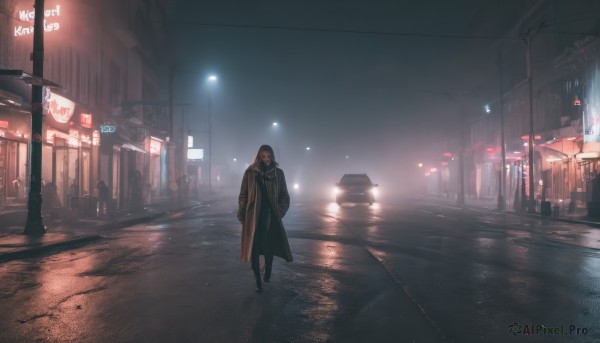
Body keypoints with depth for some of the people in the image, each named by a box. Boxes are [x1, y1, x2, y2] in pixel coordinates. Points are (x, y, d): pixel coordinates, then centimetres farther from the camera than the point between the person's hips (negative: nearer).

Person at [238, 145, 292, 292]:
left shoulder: (278, 173, 3)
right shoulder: (250, 173, 0)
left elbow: (284, 195, 9)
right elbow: (243, 195, 3)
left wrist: (280, 210, -5)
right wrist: (242, 215, -2)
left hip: (271, 216, 1)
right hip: (254, 216, -1)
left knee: (270, 246, 4)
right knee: (254, 247, -1)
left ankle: (267, 271, 31)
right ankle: (257, 279, 10)